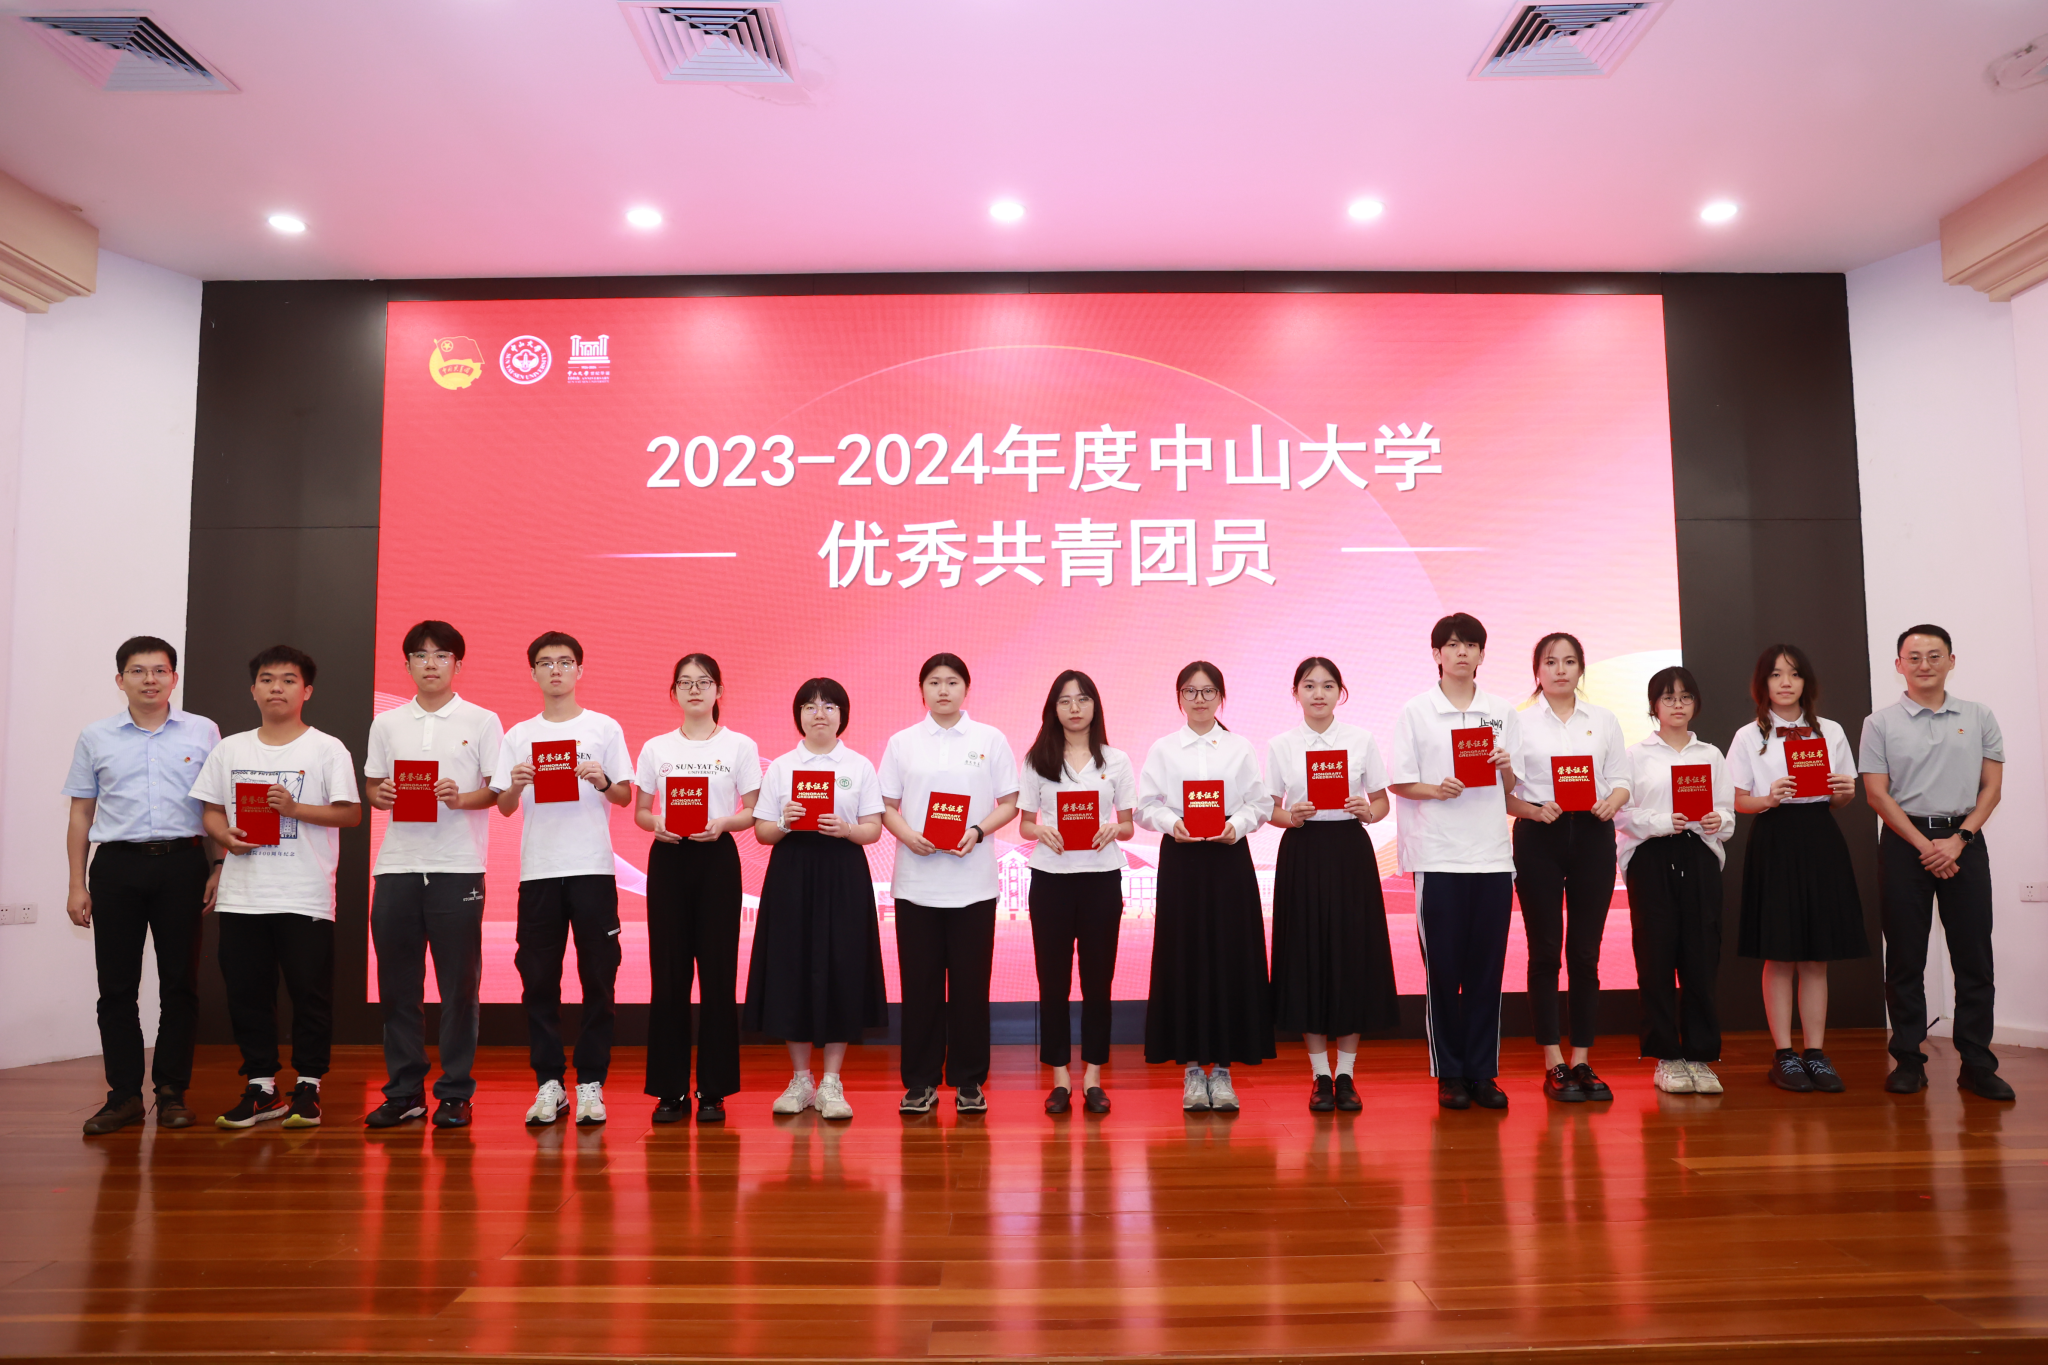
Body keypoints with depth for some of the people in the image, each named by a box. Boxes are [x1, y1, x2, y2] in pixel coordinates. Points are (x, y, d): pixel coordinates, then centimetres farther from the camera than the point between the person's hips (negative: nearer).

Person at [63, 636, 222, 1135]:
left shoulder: (203, 732, 6)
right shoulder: (95, 738, 9)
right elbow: (81, 815, 12)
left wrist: (219, 869, -1)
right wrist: (76, 885, 6)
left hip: (182, 863, -1)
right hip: (117, 866, 1)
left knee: (179, 982, 2)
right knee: (117, 985, 2)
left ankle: (172, 1092, 11)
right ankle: (124, 1094, 11)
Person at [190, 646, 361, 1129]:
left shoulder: (327, 749, 1)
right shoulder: (230, 749, 13)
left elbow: (351, 813, -4)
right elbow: (211, 810, 14)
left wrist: (296, 808, -16)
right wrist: (227, 836, -6)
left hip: (305, 897, -4)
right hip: (241, 894, 4)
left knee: (310, 992, 0)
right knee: (247, 993, 8)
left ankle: (308, 1086, 12)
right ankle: (261, 1086, 20)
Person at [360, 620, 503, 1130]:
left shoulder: (482, 721, 4)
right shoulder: (386, 724, 14)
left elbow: (499, 790, 2)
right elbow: (373, 785, 16)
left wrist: (462, 798, -17)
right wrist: (380, 796, -6)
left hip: (458, 866, -3)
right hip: (397, 864, 3)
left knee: (459, 983, 0)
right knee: (397, 983, 6)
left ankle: (455, 1093, 10)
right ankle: (403, 1092, 17)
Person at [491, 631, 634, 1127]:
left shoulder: (604, 728, 6)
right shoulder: (518, 736, 12)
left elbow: (626, 797, 5)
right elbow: (504, 807, 10)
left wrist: (602, 781, -15)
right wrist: (516, 785, -11)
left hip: (593, 867, -2)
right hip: (537, 868, 2)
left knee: (597, 978, 0)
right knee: (538, 979, 4)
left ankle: (591, 1083, 8)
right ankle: (549, 1083, 14)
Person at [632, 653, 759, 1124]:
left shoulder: (740, 746, 4)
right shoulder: (655, 748, 9)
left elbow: (752, 813, 3)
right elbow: (640, 811, 11)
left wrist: (724, 823, -17)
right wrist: (657, 825, -11)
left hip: (717, 858, -1)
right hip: (668, 859, 2)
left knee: (717, 970, -1)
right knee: (668, 972, 0)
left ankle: (713, 1089, 8)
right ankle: (670, 1089, 10)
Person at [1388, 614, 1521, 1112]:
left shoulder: (1503, 713, 12)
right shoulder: (1415, 712, 4)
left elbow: (1516, 787, 14)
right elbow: (1399, 782, 1)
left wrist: (1507, 768, -6)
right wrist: (1437, 790, -16)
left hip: (1493, 854, 3)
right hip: (1438, 855, -2)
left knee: (1487, 965, 5)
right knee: (1443, 965, 1)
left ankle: (1483, 1072, 15)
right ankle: (1450, 1074, 11)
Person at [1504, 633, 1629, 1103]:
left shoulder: (1604, 720, 12)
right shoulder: (1520, 722, 3)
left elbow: (1621, 781, 10)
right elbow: (1502, 792, -1)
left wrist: (1611, 802, -10)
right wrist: (1535, 810, -18)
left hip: (1592, 835, 2)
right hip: (1538, 836, -2)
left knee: (1586, 952, 4)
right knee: (1545, 951, 1)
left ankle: (1582, 1061, 13)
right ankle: (1553, 1065, 9)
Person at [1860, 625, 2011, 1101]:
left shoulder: (1979, 717, 8)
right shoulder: (1881, 724, 3)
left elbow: (1992, 786, 4)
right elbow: (1877, 794, -2)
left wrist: (1958, 840, -8)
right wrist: (1924, 845, -11)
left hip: (1964, 841, 1)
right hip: (1904, 842, -1)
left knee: (1974, 955, 2)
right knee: (1905, 958, 2)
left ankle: (1977, 1065, 10)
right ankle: (1908, 1060, 10)